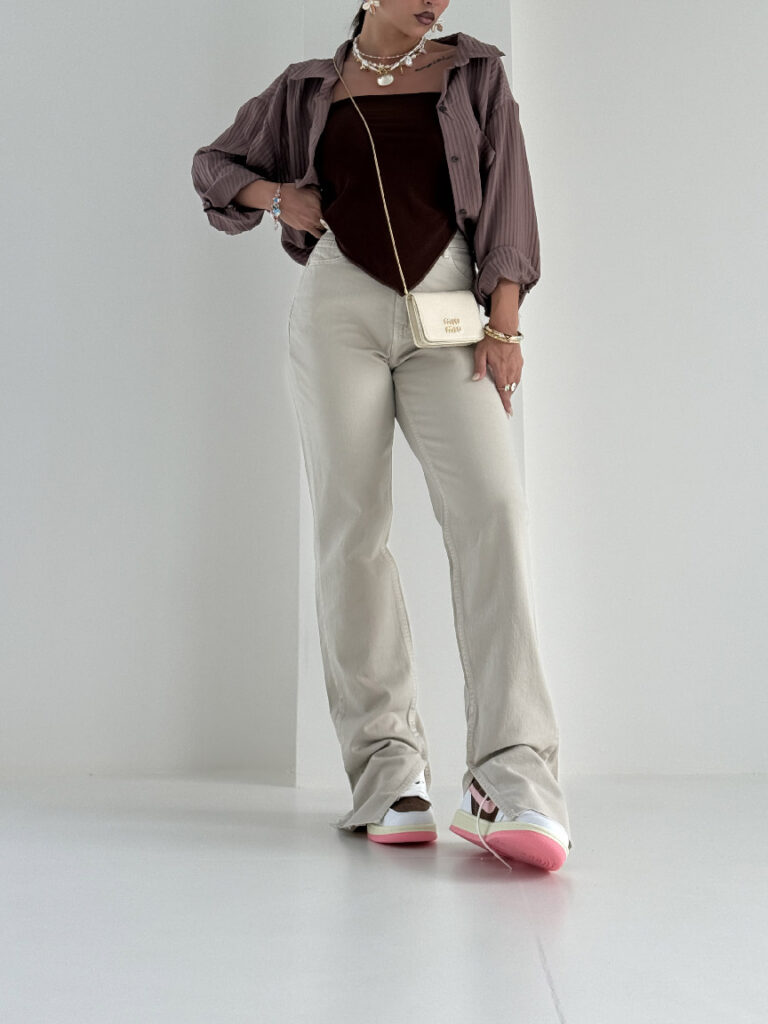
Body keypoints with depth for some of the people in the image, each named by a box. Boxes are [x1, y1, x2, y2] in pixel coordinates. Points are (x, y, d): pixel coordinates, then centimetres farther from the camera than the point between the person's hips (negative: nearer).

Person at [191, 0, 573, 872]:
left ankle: (512, 780, -28)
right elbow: (214, 164, 28)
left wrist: (504, 323, -5)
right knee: (351, 526, -8)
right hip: (339, 306, 1)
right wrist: (277, 195, 6)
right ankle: (388, 772, -4)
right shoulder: (308, 89, 17)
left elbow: (506, 197, 8)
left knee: (491, 508, -21)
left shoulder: (475, 74, 16)